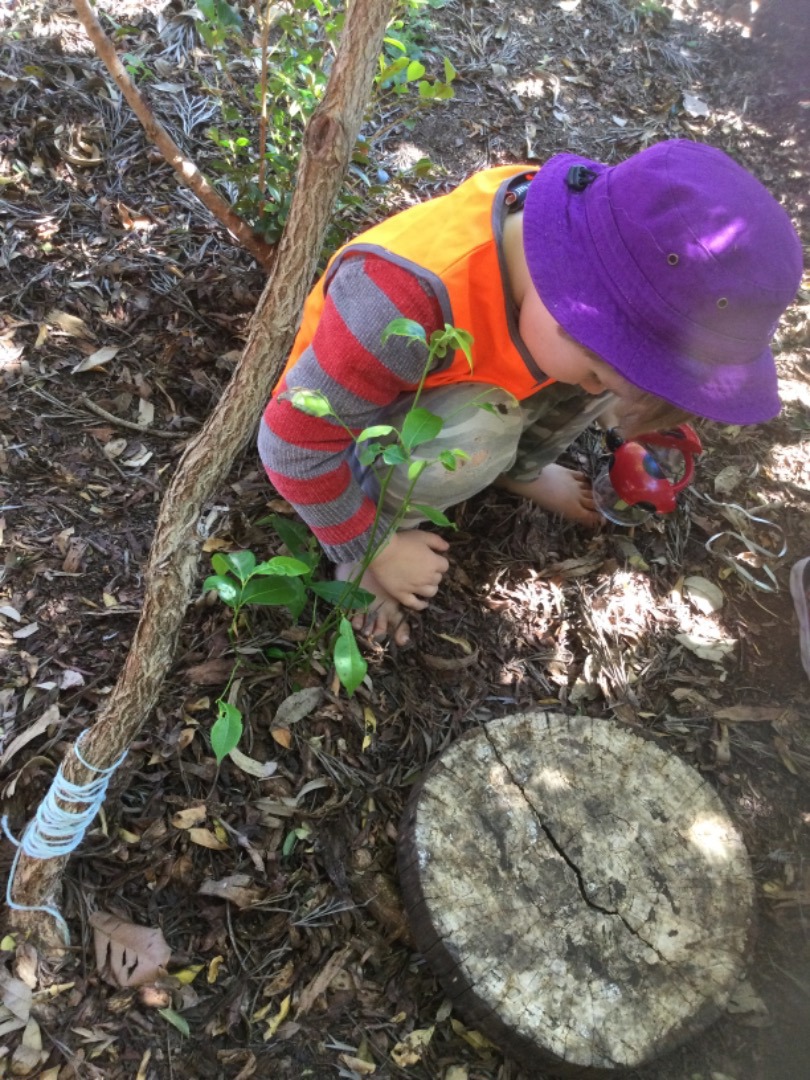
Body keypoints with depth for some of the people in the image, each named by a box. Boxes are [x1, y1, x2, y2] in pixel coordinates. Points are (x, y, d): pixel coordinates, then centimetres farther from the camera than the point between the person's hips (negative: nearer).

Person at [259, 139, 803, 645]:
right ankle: (380, 523, -8)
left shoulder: (586, 240, -21)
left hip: (472, 379, 6)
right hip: (359, 416, -5)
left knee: (615, 349, -15)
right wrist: (370, 547, -20)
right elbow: (294, 440, -31)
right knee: (476, 434, -38)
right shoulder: (405, 302, -42)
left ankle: (520, 468, 9)